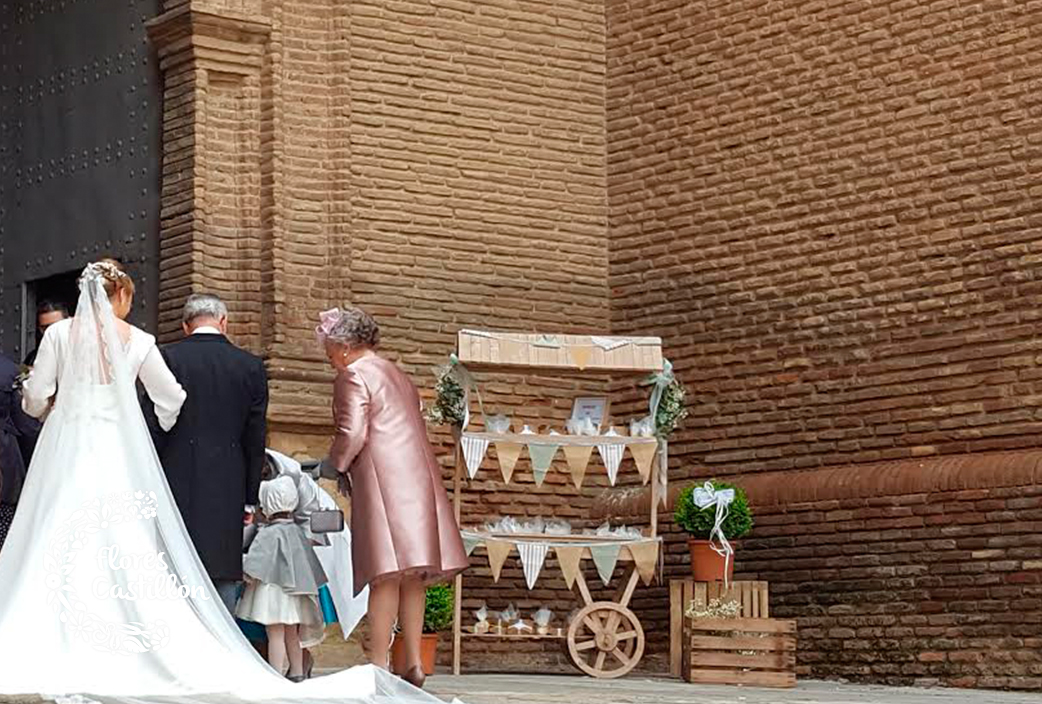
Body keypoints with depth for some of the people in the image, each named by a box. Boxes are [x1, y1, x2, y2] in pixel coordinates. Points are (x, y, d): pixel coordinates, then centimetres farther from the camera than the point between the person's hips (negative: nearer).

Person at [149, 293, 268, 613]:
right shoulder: (251, 366, 5)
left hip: (178, 485, -2)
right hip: (228, 490, 2)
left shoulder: (167, 358, -2)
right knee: (224, 577, 6)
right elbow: (256, 438, 7)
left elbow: (155, 430, -3)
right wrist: (249, 498, 13)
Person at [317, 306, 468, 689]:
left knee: (387, 575, -11)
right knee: (412, 575, 8)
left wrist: (335, 465, 5)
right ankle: (413, 664, 9)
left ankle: (378, 666, -10)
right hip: (420, 480, 8)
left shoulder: (352, 376, -2)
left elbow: (353, 433, -13)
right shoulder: (398, 375, 24)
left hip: (384, 482, -8)